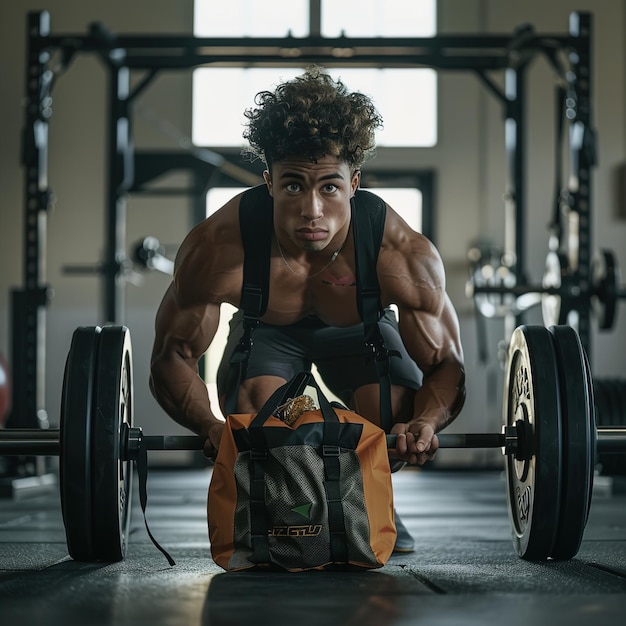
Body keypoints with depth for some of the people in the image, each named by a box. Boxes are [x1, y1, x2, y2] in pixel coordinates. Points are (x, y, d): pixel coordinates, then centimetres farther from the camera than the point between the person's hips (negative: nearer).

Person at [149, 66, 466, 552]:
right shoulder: (217, 250, -40)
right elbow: (172, 357, -27)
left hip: (360, 326, 0)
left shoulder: (405, 256, -39)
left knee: (397, 408, -25)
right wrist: (212, 426, -47)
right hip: (267, 327, 0)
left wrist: (425, 422, -49)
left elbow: (447, 366, -26)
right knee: (254, 395, -29)